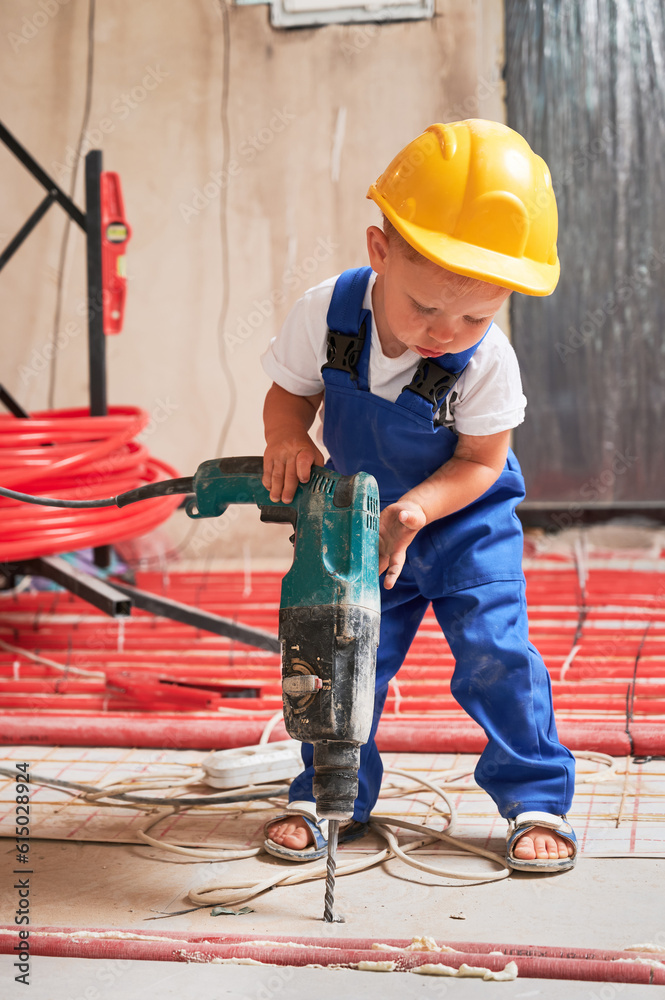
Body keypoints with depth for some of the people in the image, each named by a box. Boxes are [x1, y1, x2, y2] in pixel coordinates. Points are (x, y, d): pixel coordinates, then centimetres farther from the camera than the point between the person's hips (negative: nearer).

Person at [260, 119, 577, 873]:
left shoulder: (487, 361, -25)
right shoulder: (325, 314, -21)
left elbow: (480, 462, -16)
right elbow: (289, 390, -4)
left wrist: (419, 508, -32)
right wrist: (288, 439, -26)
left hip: (467, 525, -2)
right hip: (361, 526, 2)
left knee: (494, 650, -10)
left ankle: (535, 795, 9)